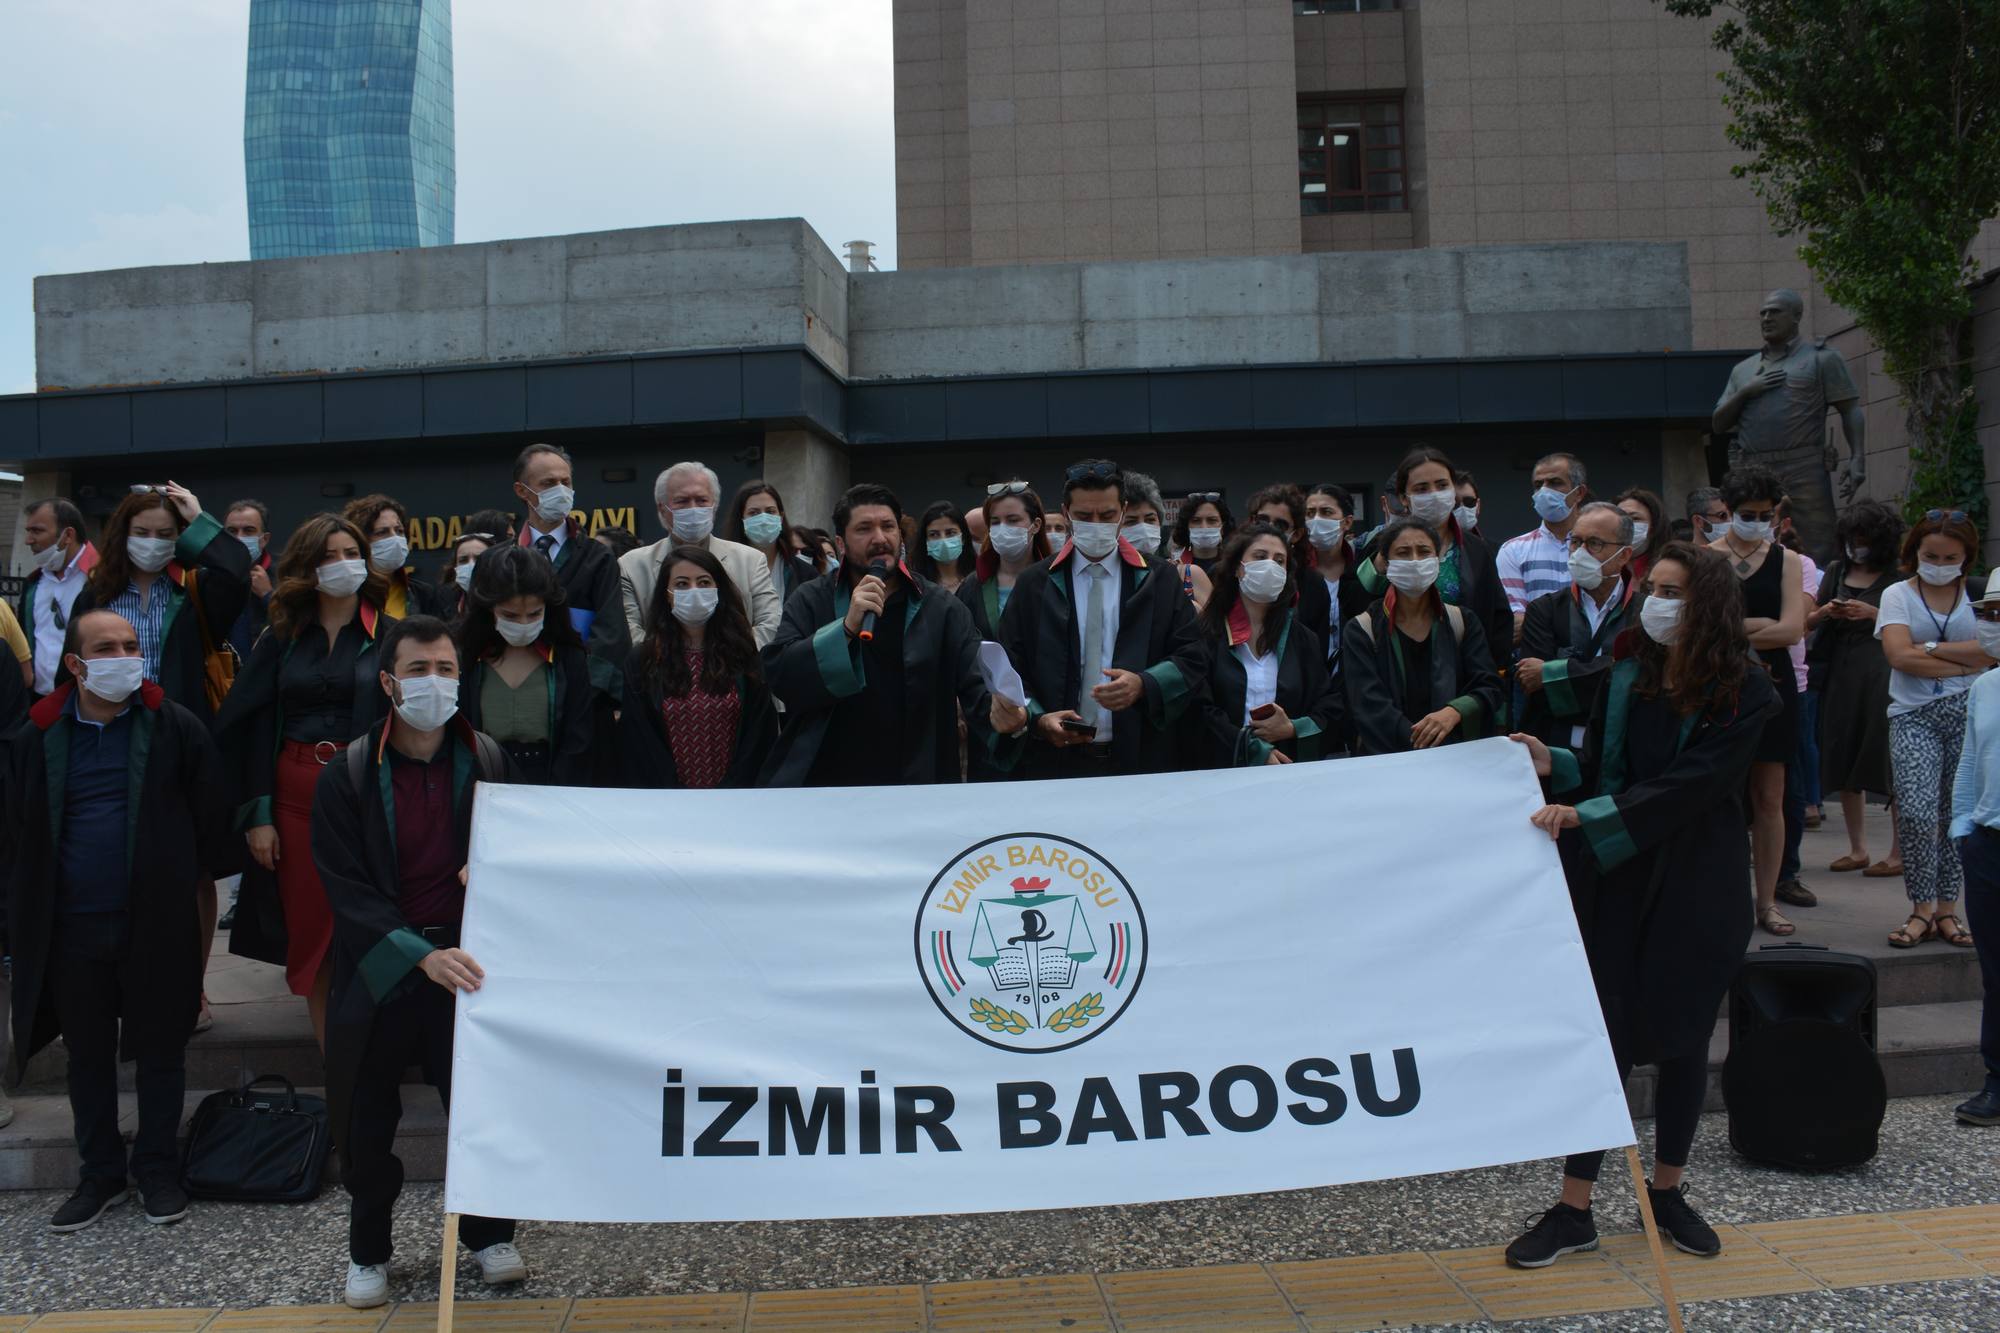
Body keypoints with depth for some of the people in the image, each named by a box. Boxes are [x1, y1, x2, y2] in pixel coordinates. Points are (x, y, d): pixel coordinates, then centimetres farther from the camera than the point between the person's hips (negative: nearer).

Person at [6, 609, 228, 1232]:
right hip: (72, 929, 2)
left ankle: (158, 1170, 25)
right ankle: (102, 1175, 30)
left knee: (160, 1050, 9)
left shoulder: (178, 728, -4)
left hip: (157, 924, -2)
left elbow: (210, 823, 1)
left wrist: (174, 884, 4)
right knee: (88, 1055, 14)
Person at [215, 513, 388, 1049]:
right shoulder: (282, 638, 8)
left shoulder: (390, 637, 0)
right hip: (295, 797, 3)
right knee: (308, 926, 7)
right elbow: (252, 727, 6)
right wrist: (257, 815, -1)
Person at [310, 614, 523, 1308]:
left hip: (466, 959, 1)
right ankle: (368, 1251, 32)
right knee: (365, 1120, 9)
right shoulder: (347, 776, -6)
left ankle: (488, 1233, 28)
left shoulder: (486, 761, 1)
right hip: (377, 970, -1)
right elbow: (348, 890, -11)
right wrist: (421, 955, -23)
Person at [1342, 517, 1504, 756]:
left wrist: (1455, 712, -18)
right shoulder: (1360, 631, 3)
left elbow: (1488, 689, 5)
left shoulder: (1464, 623, 12)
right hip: (1385, 760, -1)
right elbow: (1369, 707, -8)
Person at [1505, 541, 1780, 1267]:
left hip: (1698, 890, -1)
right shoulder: (1628, 671, 1)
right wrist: (1556, 762, -17)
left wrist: (1585, 814, -26)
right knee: (1604, 1036, 0)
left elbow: (1686, 786, -19)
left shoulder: (1744, 693, -9)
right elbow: (1602, 764, 4)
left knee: (1684, 1036, 11)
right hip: (1618, 880, 1)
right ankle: (1573, 1211, 7)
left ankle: (1667, 1191, 31)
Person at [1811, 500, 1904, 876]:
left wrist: (1872, 613, -17)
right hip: (1839, 672, 5)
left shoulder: (1897, 577, -1)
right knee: (1844, 763, 8)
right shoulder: (1836, 571, 11)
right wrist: (1825, 612, -9)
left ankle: (1899, 852, 5)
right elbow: (1807, 621, 11)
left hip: (1882, 675, -5)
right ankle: (1857, 849, 18)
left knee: (1889, 761, -3)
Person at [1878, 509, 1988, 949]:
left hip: (1969, 714, 1)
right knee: (1917, 813, -14)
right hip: (1914, 716, -1)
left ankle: (1946, 909, 14)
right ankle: (1921, 910, -2)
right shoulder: (1898, 595, 5)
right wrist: (1966, 661, -7)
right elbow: (1900, 656, -9)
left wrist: (1932, 648, -9)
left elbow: (1990, 651, -8)